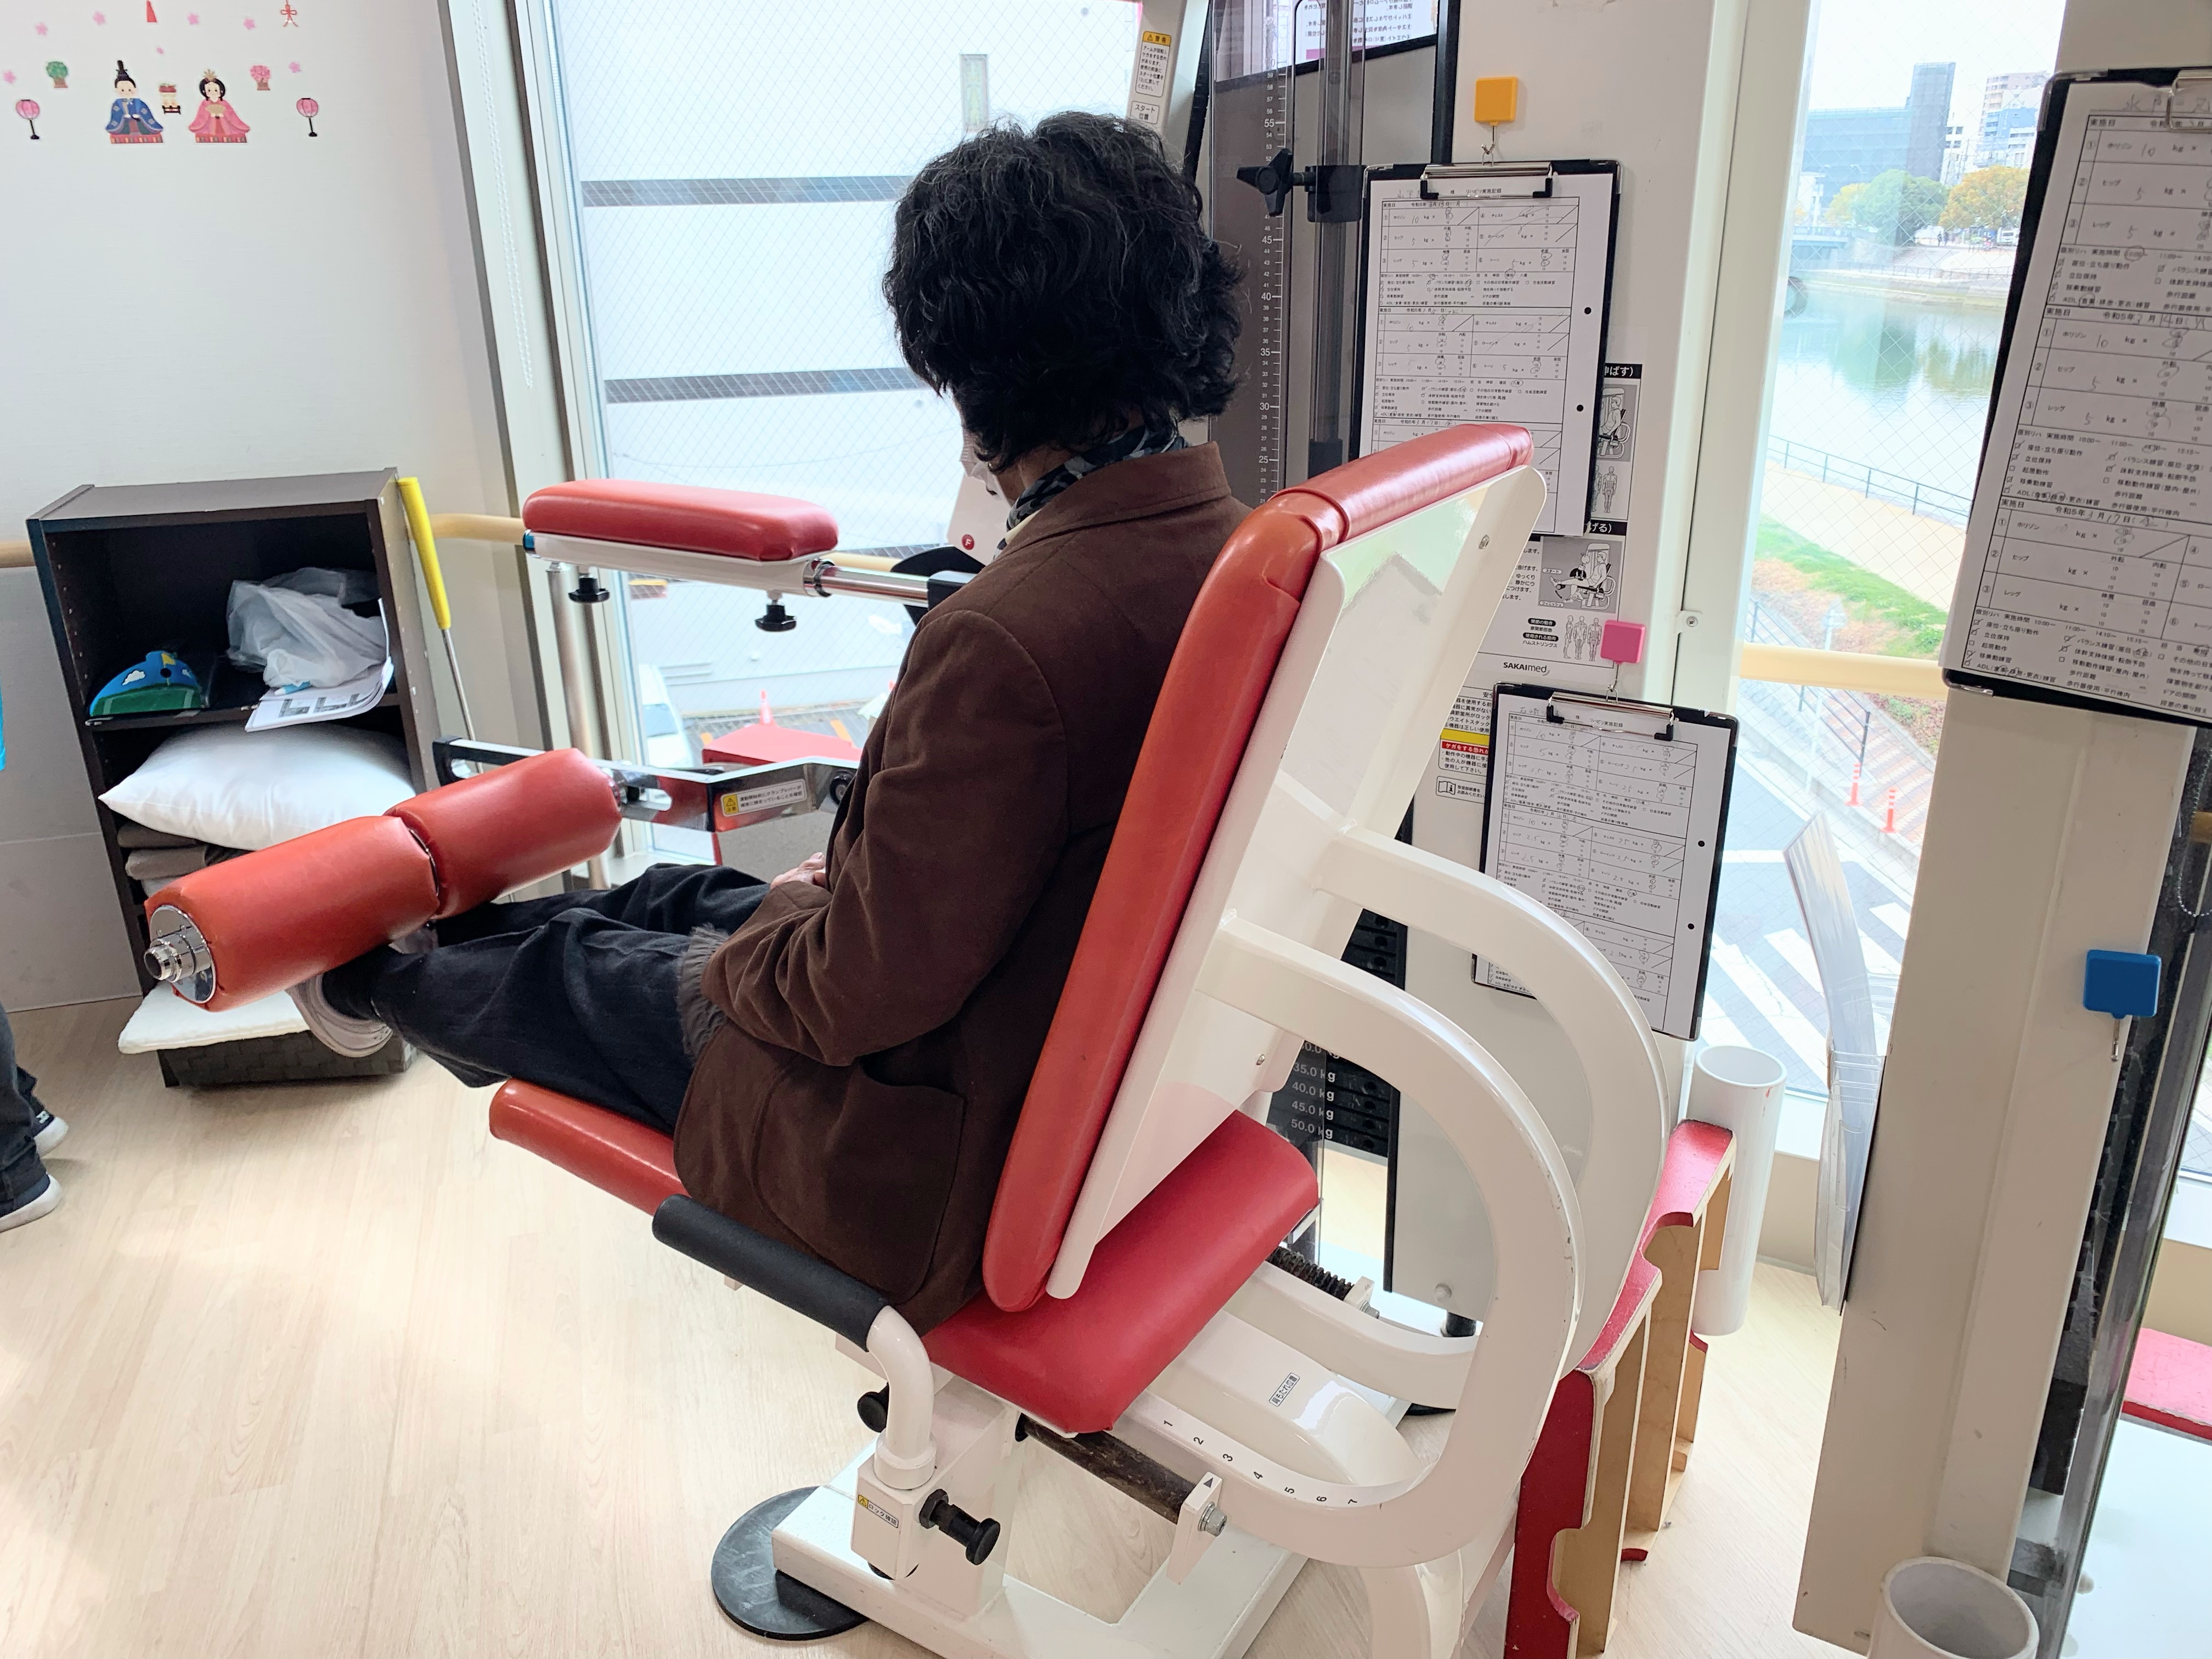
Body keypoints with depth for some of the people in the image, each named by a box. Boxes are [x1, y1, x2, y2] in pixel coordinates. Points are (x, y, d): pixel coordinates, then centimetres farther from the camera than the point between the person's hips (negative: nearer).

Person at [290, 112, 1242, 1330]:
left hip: (950, 1152, -8)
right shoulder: (1220, 539, -7)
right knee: (684, 899, 25)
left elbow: (862, 990, -26)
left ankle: (367, 983, 51)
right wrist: (848, 879, 11)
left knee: (564, 975, 17)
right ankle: (428, 935, 54)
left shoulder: (1010, 641, -36)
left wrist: (765, 932, -4)